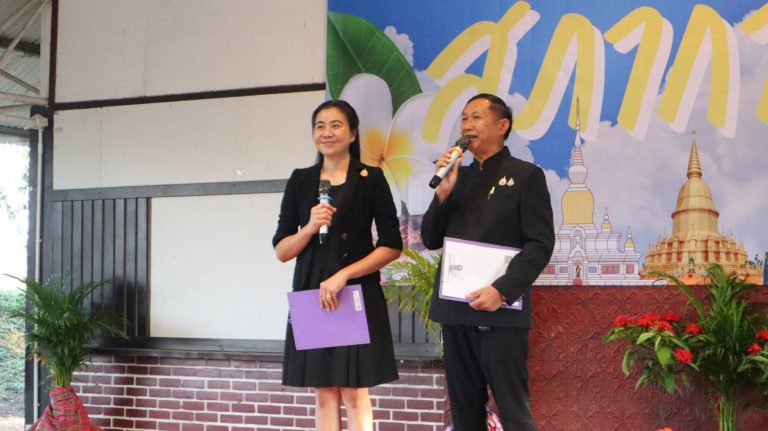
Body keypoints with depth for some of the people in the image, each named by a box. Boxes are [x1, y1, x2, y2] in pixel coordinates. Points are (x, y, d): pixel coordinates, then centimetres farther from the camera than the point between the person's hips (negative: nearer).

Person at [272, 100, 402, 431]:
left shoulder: (371, 179, 1)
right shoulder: (300, 181, 10)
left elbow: (392, 246, -3)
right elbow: (281, 251, 8)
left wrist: (344, 274, -13)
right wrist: (309, 228, -12)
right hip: (311, 297, 3)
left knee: (355, 394, -3)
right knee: (324, 394, 5)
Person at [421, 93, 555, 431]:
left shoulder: (526, 175, 0)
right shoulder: (458, 177, 16)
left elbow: (540, 244, -8)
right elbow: (431, 240, 12)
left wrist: (501, 290, -19)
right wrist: (443, 192, -4)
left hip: (501, 312, -5)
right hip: (455, 310, 6)